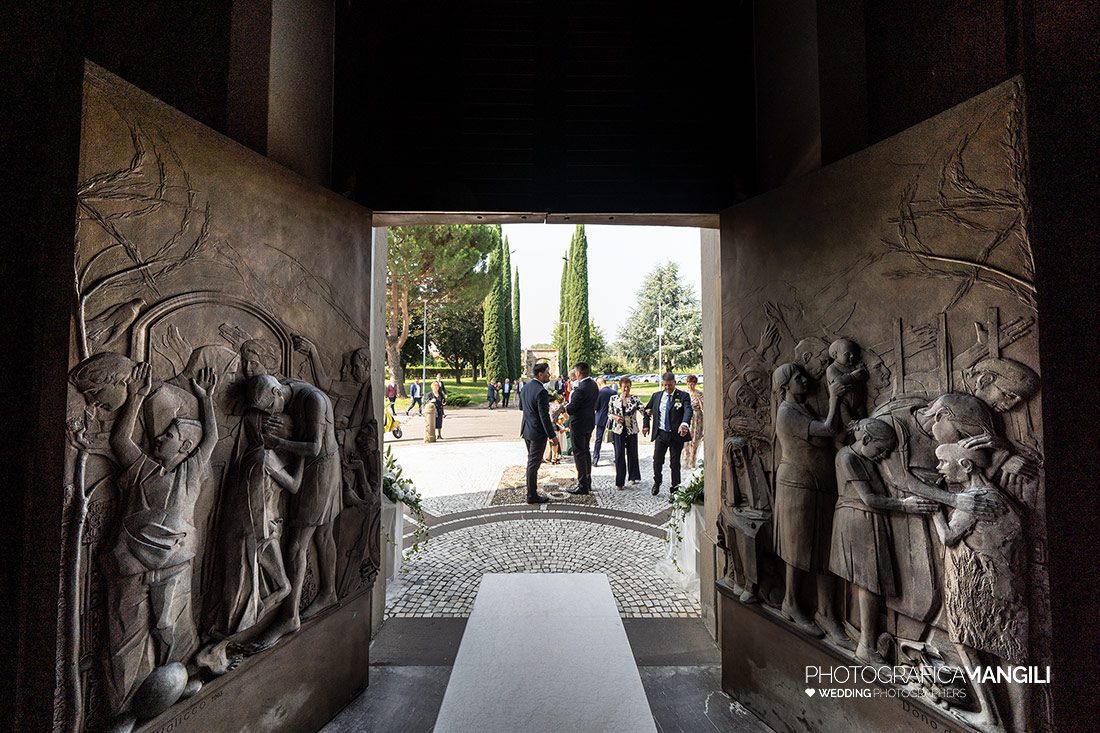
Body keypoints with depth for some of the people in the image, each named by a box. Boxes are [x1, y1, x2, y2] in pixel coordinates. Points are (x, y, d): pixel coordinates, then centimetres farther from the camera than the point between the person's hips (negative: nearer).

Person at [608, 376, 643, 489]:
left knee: (632, 453, 11)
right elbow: (609, 413, 7)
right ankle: (619, 482, 3)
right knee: (619, 454, -3)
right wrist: (615, 417, -13)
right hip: (618, 430, 0)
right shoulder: (613, 398, 3)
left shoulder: (635, 399, 0)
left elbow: (642, 410, -10)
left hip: (632, 430, 1)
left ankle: (633, 477, 31)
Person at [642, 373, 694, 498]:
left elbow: (688, 410, -24)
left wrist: (685, 424, -43)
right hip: (660, 434, 3)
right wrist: (646, 425, 11)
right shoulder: (656, 396, 6)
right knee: (657, 461, 11)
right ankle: (657, 482, 38)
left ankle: (674, 490, 22)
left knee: (675, 463, 7)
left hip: (676, 435, -3)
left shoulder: (683, 396, -7)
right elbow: (647, 410, 20)